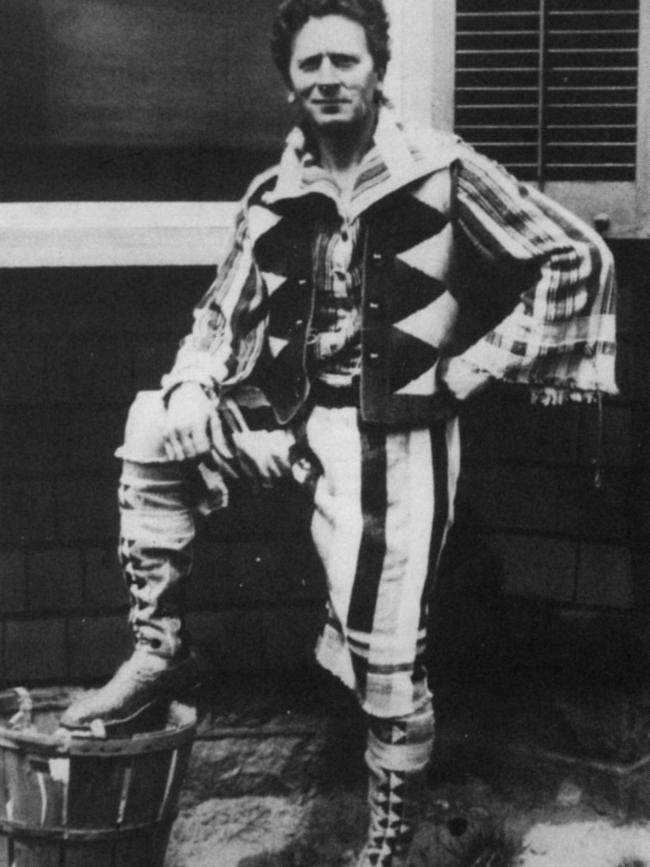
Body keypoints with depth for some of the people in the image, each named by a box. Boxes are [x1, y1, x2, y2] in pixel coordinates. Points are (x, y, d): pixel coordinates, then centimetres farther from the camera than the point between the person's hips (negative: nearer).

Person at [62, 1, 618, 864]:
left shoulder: (441, 170, -7)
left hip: (395, 443, -4)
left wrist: (486, 361, -8)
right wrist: (191, 388, -7)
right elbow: (223, 313, 13)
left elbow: (576, 258, -5)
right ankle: (160, 654, 1)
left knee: (387, 662, 1)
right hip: (302, 426, 5)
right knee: (151, 430, -10)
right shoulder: (274, 196, 6)